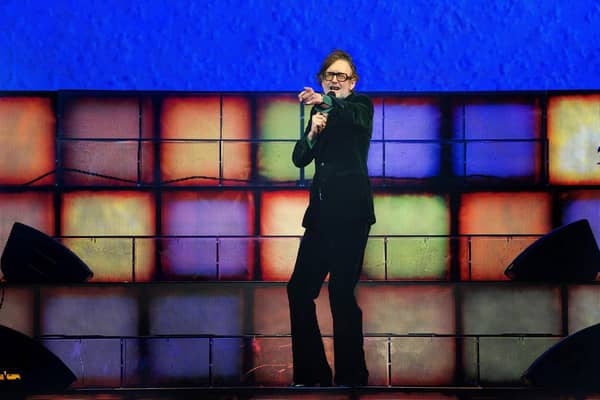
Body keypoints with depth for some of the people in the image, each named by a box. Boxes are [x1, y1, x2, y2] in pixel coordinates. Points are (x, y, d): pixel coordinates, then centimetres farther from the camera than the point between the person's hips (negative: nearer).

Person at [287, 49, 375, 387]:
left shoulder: (361, 105, 1)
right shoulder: (319, 112, 17)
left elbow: (355, 116, -24)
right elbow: (300, 159, 10)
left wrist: (324, 101, -42)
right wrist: (313, 133, -9)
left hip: (350, 211, -7)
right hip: (321, 211, 7)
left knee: (341, 293, -9)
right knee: (299, 290, 6)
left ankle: (351, 377, 2)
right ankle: (311, 374, 16)